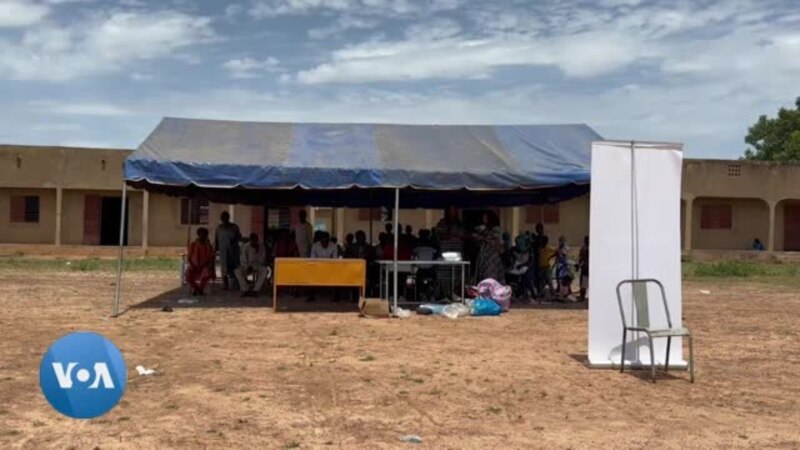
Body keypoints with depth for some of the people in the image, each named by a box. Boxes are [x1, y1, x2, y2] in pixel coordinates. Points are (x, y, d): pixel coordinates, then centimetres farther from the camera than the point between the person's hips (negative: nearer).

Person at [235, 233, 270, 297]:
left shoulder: (262, 247, -5)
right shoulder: (245, 247, -3)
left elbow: (262, 260, -9)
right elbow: (243, 261, -6)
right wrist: (248, 267, -23)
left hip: (258, 266, -1)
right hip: (247, 266, 1)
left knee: (265, 271, -36)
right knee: (237, 271, -29)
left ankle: (255, 290, -31)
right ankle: (246, 290, -25)